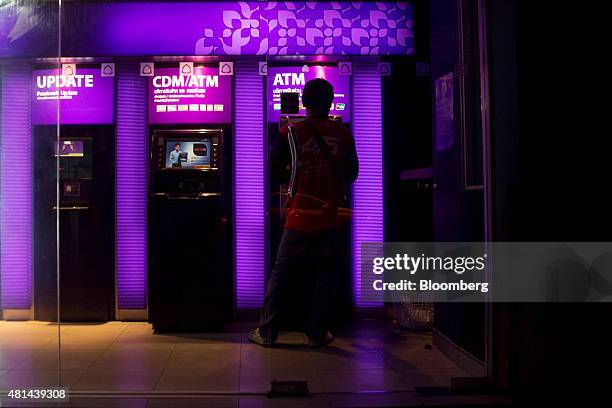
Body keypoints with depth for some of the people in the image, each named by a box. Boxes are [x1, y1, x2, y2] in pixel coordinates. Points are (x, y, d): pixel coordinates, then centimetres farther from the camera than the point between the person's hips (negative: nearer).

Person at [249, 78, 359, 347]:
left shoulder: (290, 133, -6)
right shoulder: (343, 135, -1)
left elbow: (276, 171, 2)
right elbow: (351, 175, 8)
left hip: (300, 217, -1)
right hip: (330, 217, 1)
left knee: (280, 273, 9)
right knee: (324, 275, 11)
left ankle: (266, 332, 14)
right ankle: (317, 334, 16)